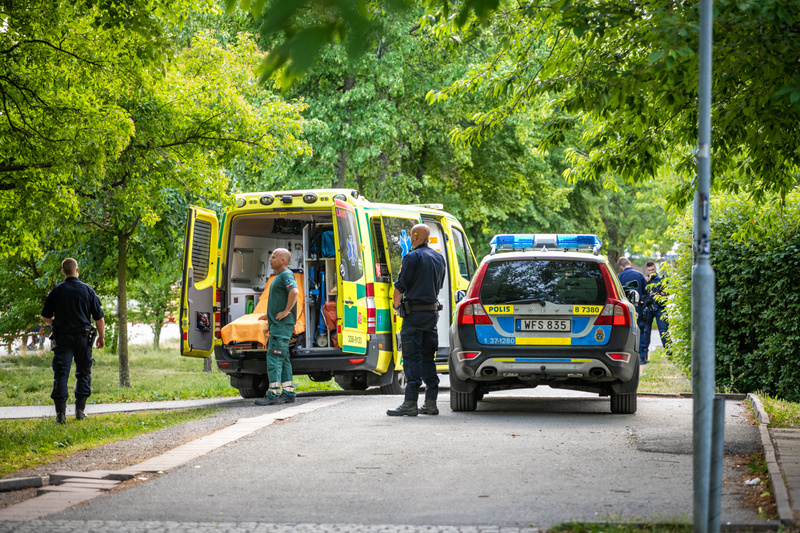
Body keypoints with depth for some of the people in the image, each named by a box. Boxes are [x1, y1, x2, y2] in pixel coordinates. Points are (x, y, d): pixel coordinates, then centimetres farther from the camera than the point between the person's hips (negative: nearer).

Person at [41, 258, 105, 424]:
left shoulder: (56, 291, -1)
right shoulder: (88, 290, 0)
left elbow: (46, 317, 4)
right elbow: (99, 317, 1)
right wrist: (102, 337, 13)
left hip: (63, 337, -1)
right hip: (83, 337, 1)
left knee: (61, 374, -2)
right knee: (83, 373, 13)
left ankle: (60, 412, -12)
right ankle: (80, 410, 11)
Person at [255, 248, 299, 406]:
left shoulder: (286, 275, -12)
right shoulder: (279, 276, 20)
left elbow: (294, 292, -31)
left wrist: (286, 312, -26)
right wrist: (269, 315, 25)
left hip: (282, 324, -11)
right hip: (277, 324, 11)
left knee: (273, 358, -12)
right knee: (283, 359, 11)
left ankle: (273, 394, -14)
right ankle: (288, 393, 13)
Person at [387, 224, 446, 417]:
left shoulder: (412, 257, -13)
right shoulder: (439, 257, 12)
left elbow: (401, 286, -12)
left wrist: (395, 303, 5)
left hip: (415, 313, -8)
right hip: (433, 311, 8)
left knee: (411, 358, -7)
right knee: (428, 357, 12)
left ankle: (410, 403, -11)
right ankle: (430, 402, 11)